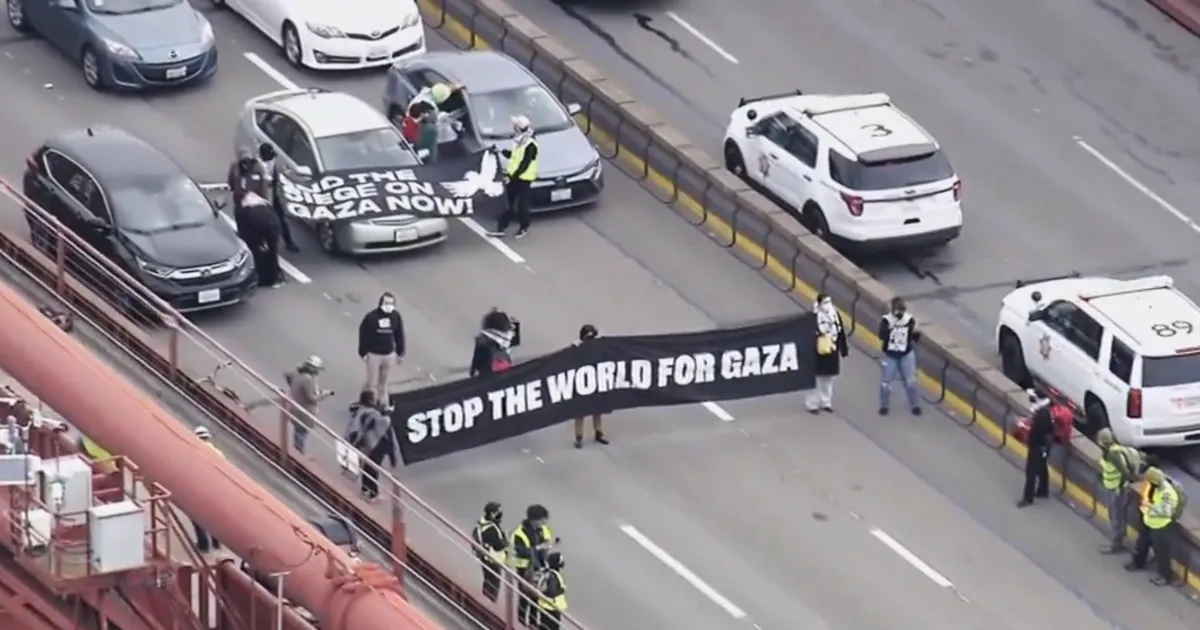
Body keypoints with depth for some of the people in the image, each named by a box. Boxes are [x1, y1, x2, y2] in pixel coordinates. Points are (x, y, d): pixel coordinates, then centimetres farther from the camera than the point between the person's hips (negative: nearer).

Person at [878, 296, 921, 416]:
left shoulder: (909, 320, -13)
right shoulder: (886, 320, -17)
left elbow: (916, 338, -10)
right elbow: (882, 336, -30)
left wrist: (915, 332, -33)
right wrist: (890, 326, -41)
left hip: (906, 355, 1)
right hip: (890, 355, -1)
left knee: (910, 381, 7)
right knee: (885, 381, 8)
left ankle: (915, 405, 24)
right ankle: (884, 406, 27)